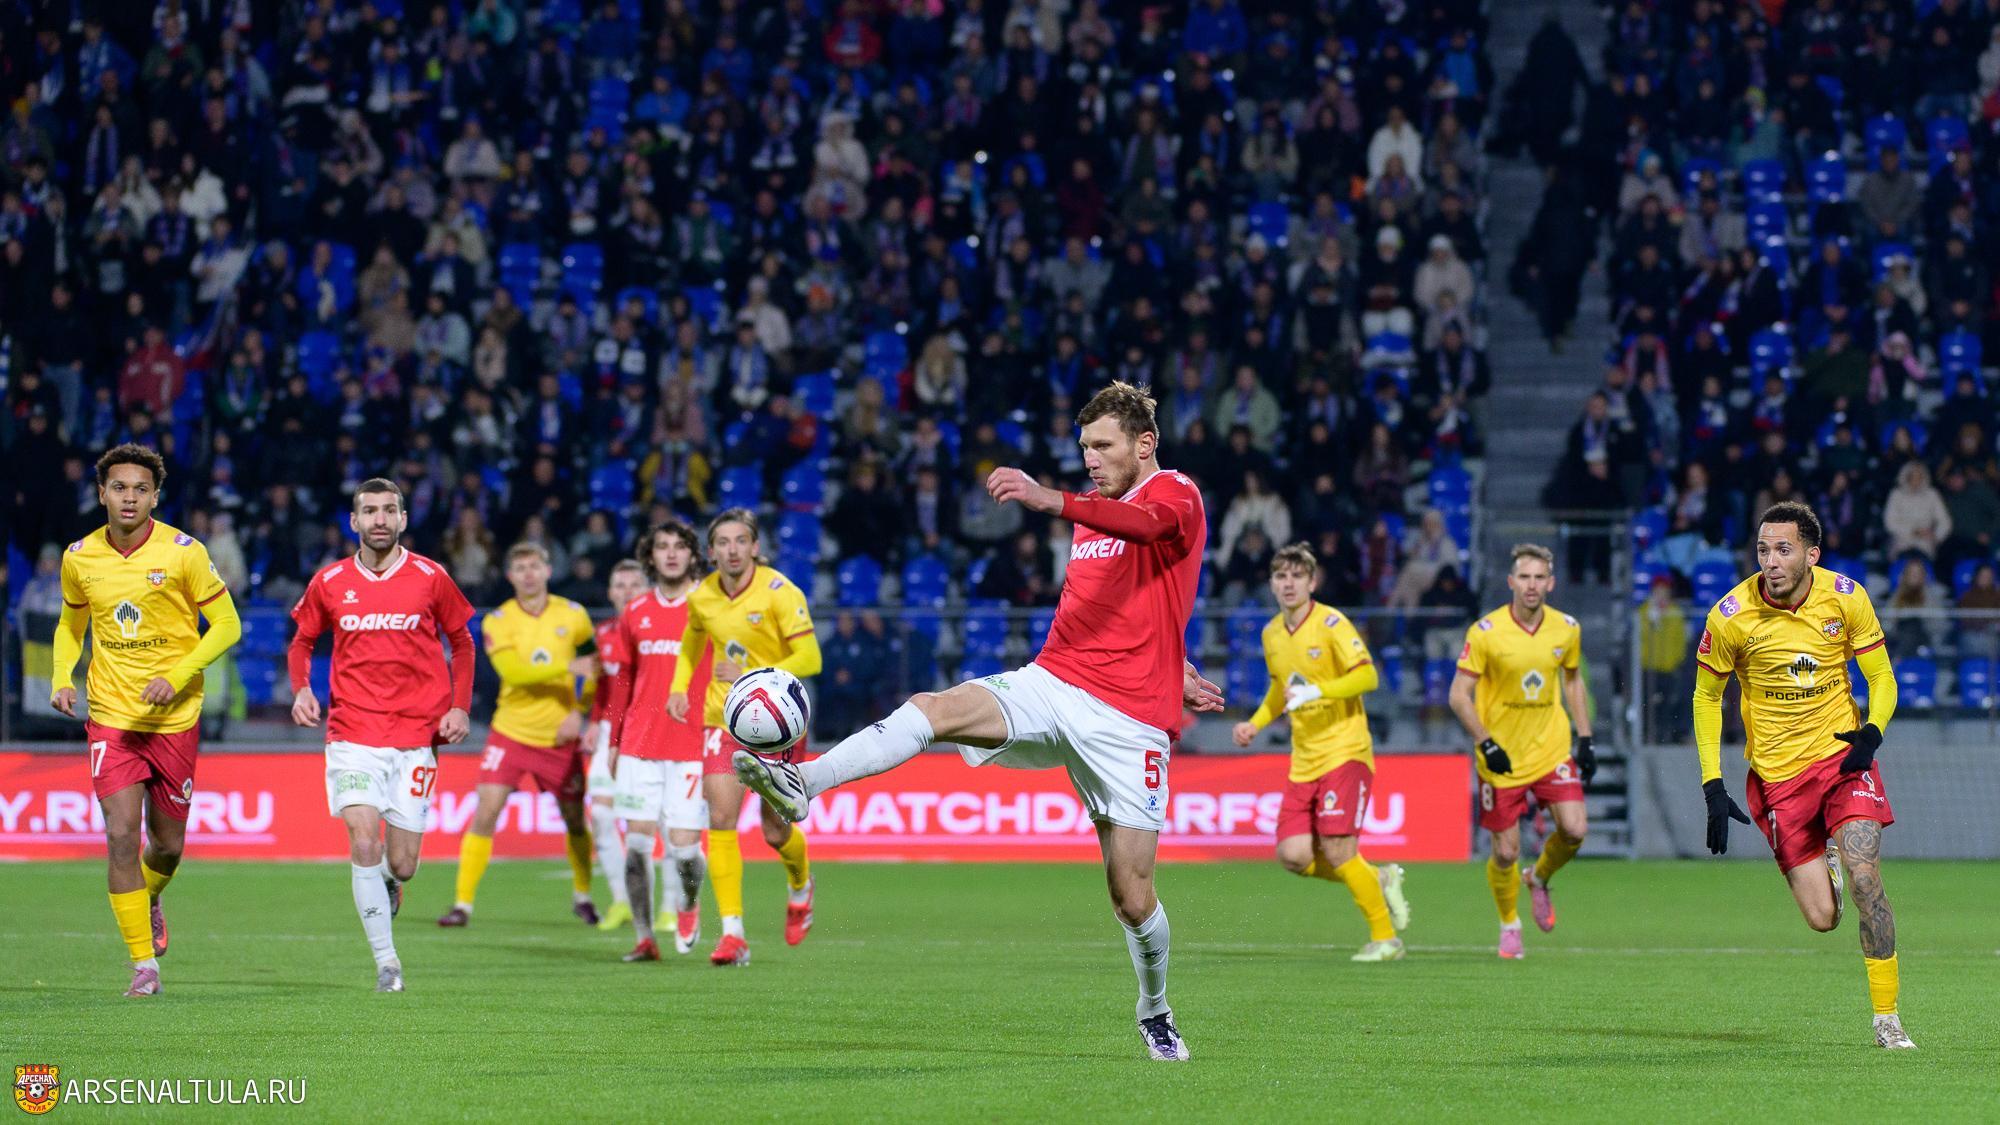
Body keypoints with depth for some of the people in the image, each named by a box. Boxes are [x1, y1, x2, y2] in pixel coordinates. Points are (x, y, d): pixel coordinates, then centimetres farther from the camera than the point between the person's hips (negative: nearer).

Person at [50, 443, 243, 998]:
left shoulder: (183, 552, -8)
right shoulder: (79, 558, 1)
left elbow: (226, 624, -3)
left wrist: (176, 678, -16)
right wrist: (61, 678, 0)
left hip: (174, 718, -1)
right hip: (110, 717, 1)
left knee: (166, 847, 8)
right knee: (121, 836, -13)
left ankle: (147, 900, 44)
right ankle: (144, 963, -6)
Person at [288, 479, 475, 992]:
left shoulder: (430, 578, 1)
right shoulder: (329, 582, 3)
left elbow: (461, 641, 12)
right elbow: (302, 641, 17)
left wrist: (460, 707, 1)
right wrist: (301, 689, -3)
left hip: (417, 735, 0)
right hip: (352, 733, 0)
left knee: (401, 865, -1)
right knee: (363, 842, -16)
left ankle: (388, 885, 38)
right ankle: (386, 961, -7)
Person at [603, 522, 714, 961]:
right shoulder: (635, 612, 10)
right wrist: (613, 740, 14)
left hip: (692, 746, -3)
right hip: (639, 744, 3)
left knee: (683, 846, -7)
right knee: (636, 842, -4)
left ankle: (688, 905, 25)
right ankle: (644, 937, 5)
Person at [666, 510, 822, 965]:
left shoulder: (779, 593, -15)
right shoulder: (702, 597, 0)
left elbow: (809, 659, -19)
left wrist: (751, 677, -29)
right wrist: (679, 686, 10)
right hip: (723, 719, 3)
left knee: (774, 831, 2)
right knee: (721, 819, -13)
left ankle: (800, 884, 39)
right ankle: (733, 933, -13)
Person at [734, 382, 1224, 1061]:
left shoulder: (1177, 496, -4)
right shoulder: (1094, 512, 20)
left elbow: (1144, 523, -30)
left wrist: (1049, 501, -46)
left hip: (1129, 719, -6)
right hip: (1050, 685, 6)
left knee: (1131, 893, -4)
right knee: (932, 709, -24)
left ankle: (1155, 1016, 23)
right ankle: (800, 785, -41)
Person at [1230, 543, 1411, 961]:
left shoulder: (1331, 624, -10)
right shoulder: (1272, 634, 12)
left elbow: (1367, 676, -18)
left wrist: (1316, 691, -27)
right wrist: (1255, 724, 14)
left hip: (1344, 751, -7)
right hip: (1303, 761, 7)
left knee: (1337, 850, -14)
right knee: (1294, 855, -6)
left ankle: (1385, 937, 1)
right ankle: (1379, 879, 17)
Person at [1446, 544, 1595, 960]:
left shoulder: (1566, 629, -2)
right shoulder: (1485, 632, -14)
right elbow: (1459, 695, -11)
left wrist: (1585, 739, 9)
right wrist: (1486, 744, -20)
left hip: (1552, 750, 3)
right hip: (1502, 759, -3)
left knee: (1574, 831, -13)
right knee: (1506, 851, 0)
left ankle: (1539, 879, 20)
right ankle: (1509, 926, 26)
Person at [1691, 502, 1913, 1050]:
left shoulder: (1846, 598, -8)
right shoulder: (1732, 615, -11)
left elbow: (1881, 678, 2)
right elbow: (1706, 696, 3)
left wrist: (1871, 732, -19)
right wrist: (1713, 786, -3)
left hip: (1843, 757, 0)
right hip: (1777, 774, 0)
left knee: (1864, 880, -19)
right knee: (1822, 917, -5)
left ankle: (1887, 1018, -7)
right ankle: (1826, 867, 34)